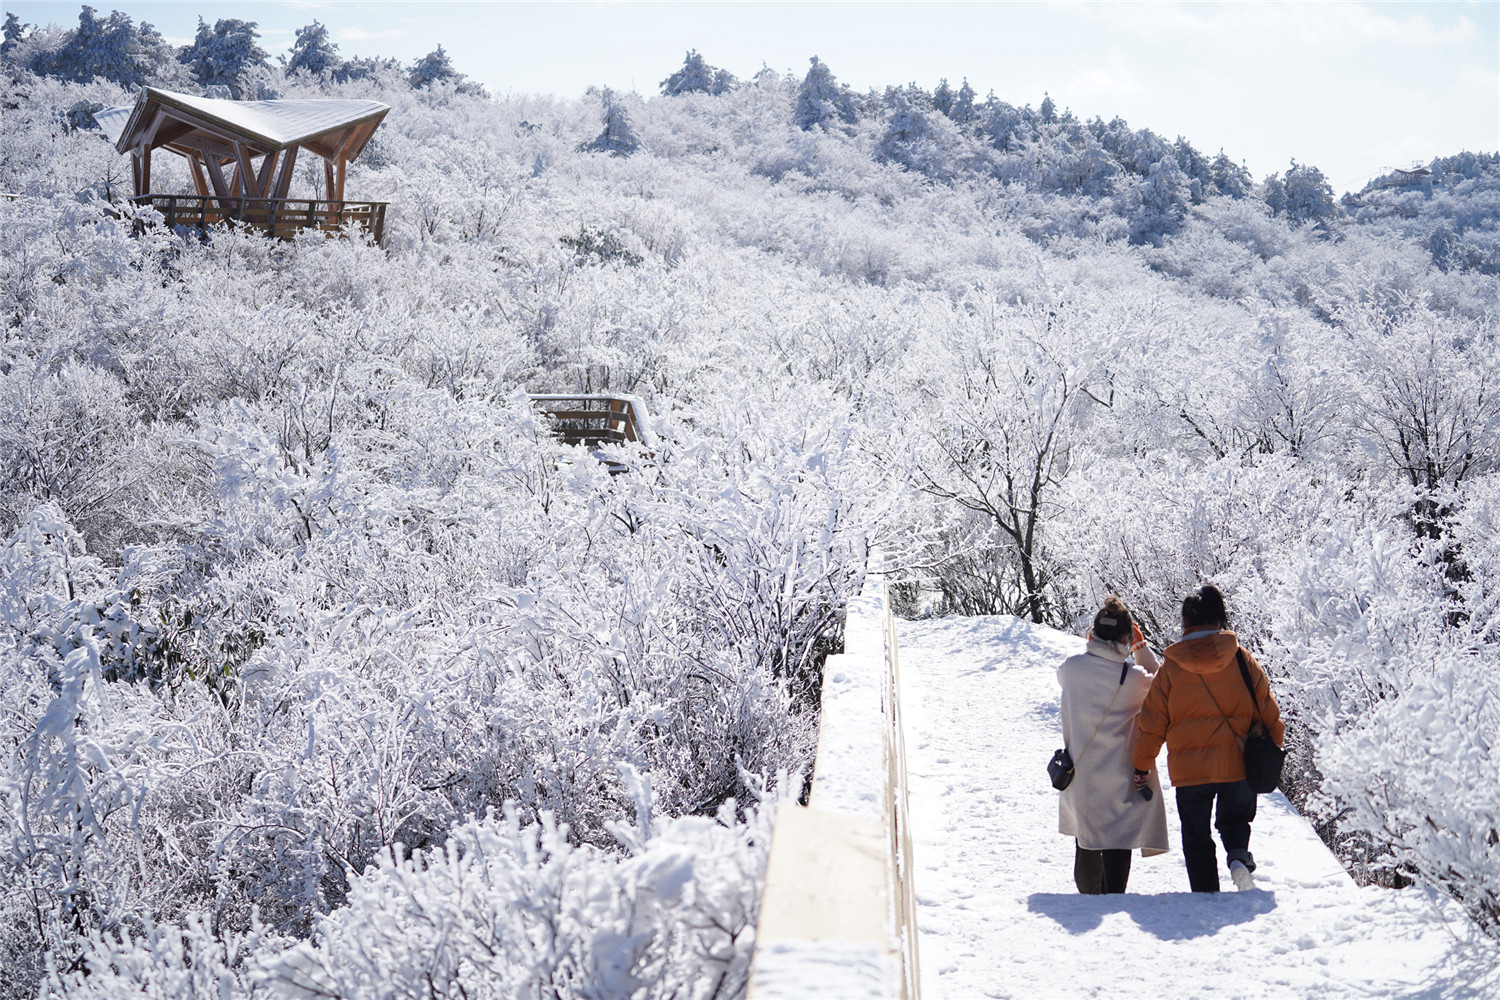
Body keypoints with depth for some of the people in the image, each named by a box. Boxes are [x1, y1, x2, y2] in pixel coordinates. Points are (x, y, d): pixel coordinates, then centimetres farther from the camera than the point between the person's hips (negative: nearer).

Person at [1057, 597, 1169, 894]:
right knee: (1118, 838, 0)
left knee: (1086, 837, 18)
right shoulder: (1134, 677, -15)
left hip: (1080, 767, 4)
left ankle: (1088, 893, 31)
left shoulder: (1072, 667, -7)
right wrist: (1141, 646, 10)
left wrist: (1092, 645, 17)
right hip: (1121, 773, -4)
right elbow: (1157, 682, 7)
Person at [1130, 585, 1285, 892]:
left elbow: (1153, 722, -1)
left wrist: (1142, 765, 9)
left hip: (1189, 768, -1)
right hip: (1237, 763, 1)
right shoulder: (1241, 659, -2)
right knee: (1235, 818, 23)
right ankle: (1238, 857, -5)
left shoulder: (1171, 666, -4)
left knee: (1196, 838, 13)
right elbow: (1267, 711, 4)